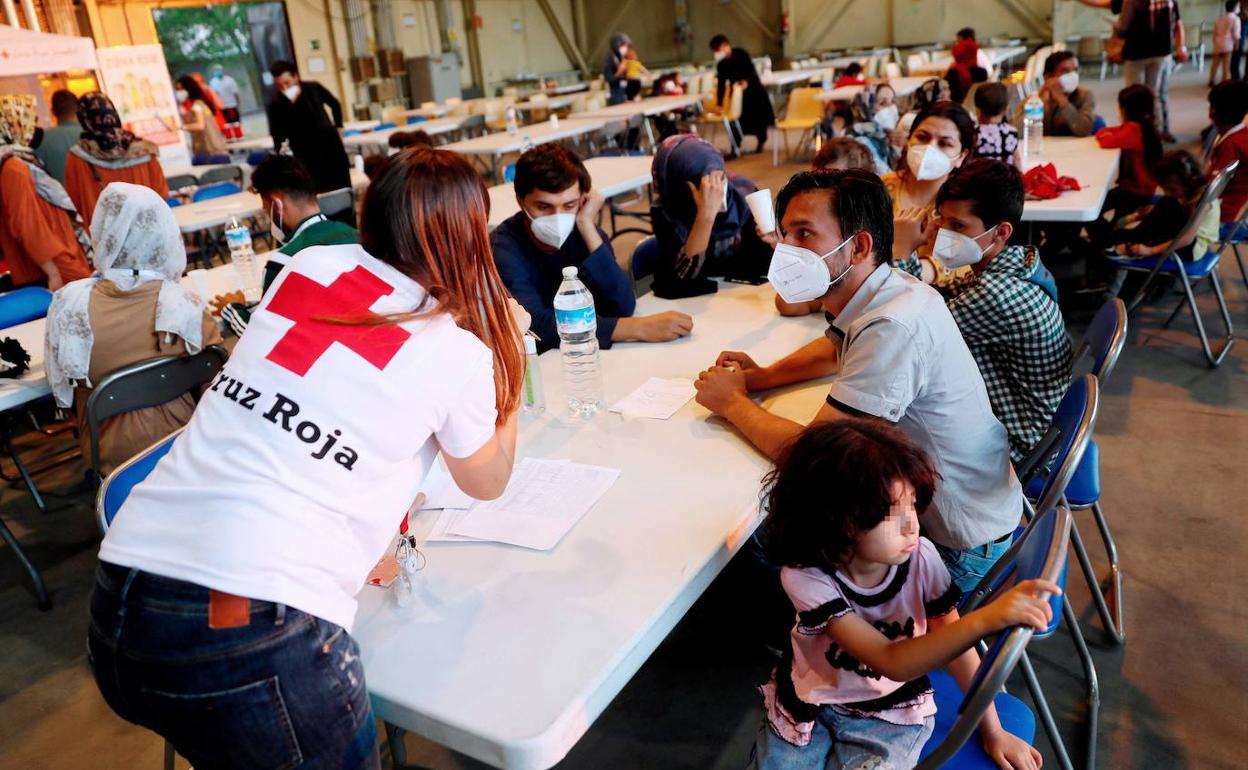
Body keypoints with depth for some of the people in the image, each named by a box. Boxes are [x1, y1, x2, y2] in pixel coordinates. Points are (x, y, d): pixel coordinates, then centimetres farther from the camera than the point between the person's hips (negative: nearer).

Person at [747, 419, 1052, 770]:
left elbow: (955, 642, -5)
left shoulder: (920, 558, -23)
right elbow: (891, 662, -37)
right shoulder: (806, 576, -30)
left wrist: (992, 730, 2)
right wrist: (988, 618, -47)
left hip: (890, 711, 1)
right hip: (810, 704, -1)